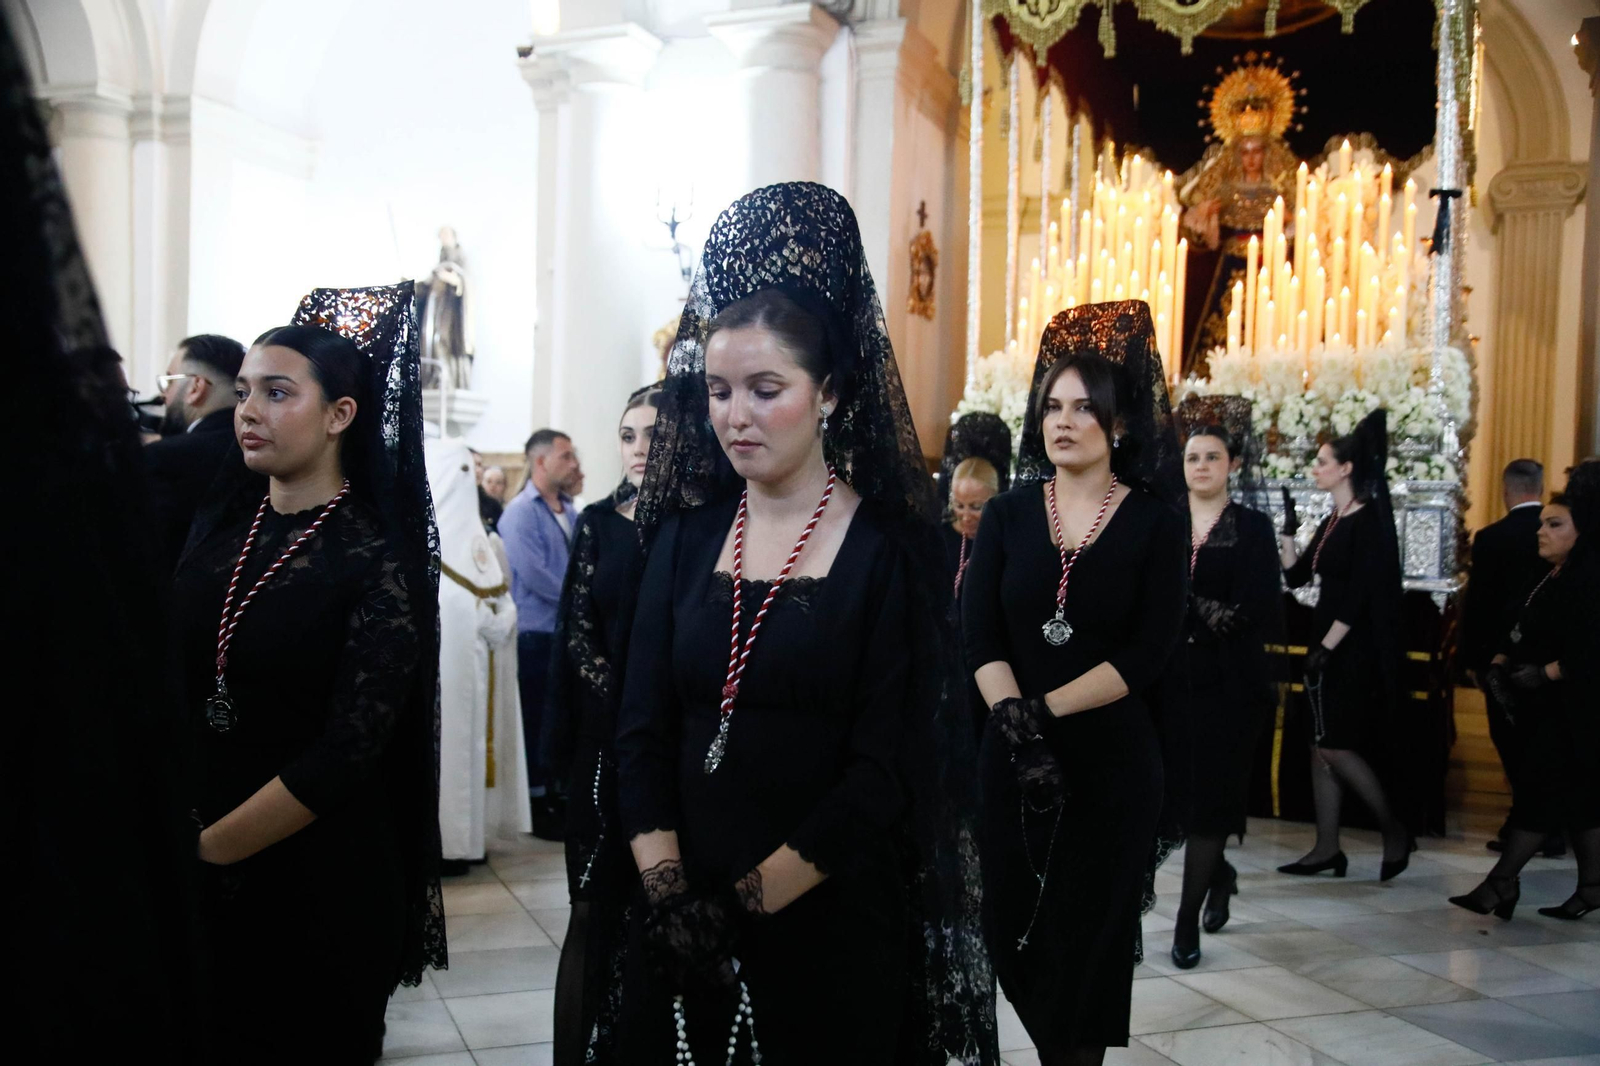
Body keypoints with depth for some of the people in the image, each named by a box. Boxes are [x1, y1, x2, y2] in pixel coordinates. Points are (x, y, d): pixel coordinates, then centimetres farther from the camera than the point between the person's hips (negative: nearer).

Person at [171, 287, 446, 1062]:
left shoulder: (378, 561, -14)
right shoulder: (219, 522, 2)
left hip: (315, 880, -4)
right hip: (189, 878, 5)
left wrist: (203, 848, -15)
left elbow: (346, 754, -19)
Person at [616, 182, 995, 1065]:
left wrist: (754, 896, -15)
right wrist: (669, 889, -12)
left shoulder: (889, 548, -8)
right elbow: (642, 732, 0)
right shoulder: (686, 536, 4)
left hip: (834, 924, -3)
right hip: (681, 919, 4)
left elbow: (887, 767, -13)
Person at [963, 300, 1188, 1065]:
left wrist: (1046, 709, -17)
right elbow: (979, 636, -4)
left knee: (1089, 935, 6)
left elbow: (1149, 653, -9)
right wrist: (1017, 725, -20)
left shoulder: (1153, 523, -2)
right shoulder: (1007, 516, 4)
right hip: (1012, 754, 2)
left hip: (1113, 759, -2)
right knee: (1014, 929, 7)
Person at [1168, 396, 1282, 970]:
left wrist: (1188, 610, -14)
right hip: (1170, 678, 3)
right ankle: (1219, 874, 35)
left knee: (1208, 794, -3)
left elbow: (1257, 611, -9)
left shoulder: (1252, 528, 0)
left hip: (1228, 685, -3)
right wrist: (1210, 613, -11)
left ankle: (1189, 920, 4)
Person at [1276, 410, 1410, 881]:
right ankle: (1327, 848, 13)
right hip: (1326, 644, 9)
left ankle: (1395, 832, 8)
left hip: (1355, 649, -9)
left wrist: (1328, 646, -20)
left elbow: (1361, 593, -19)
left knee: (1336, 747, -7)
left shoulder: (1370, 520, -13)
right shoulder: (1332, 522, 13)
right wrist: (1288, 530, 4)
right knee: (1321, 746, 8)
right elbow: (1295, 575, 15)